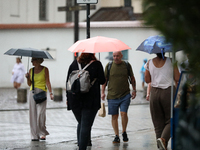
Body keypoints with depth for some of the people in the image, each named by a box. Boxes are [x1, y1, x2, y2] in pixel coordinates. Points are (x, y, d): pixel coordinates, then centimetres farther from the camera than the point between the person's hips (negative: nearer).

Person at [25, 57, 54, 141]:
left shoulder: (45, 69, 1)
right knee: (33, 114, 0)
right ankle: (35, 135, 3)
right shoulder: (31, 70, 11)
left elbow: (47, 82, -2)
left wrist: (50, 93, -12)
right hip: (32, 93, 4)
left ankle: (42, 133, 2)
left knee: (40, 113, -13)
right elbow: (29, 84, 13)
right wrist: (28, 78, -6)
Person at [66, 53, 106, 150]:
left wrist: (68, 98, 14)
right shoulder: (96, 64, -4)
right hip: (91, 100, -4)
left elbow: (68, 81, 8)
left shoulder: (74, 64, 7)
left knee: (81, 123, 20)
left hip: (74, 100, 4)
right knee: (86, 125, -4)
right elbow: (102, 81, -2)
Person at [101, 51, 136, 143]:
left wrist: (134, 90, 10)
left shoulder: (127, 65, 4)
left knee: (123, 113, -12)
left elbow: (132, 78, 14)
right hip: (112, 96, 1)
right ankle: (117, 136, 12)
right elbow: (104, 80, 8)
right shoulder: (109, 66, 3)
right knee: (114, 116, 3)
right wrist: (102, 92, 3)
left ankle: (124, 132, 11)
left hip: (125, 95, -1)